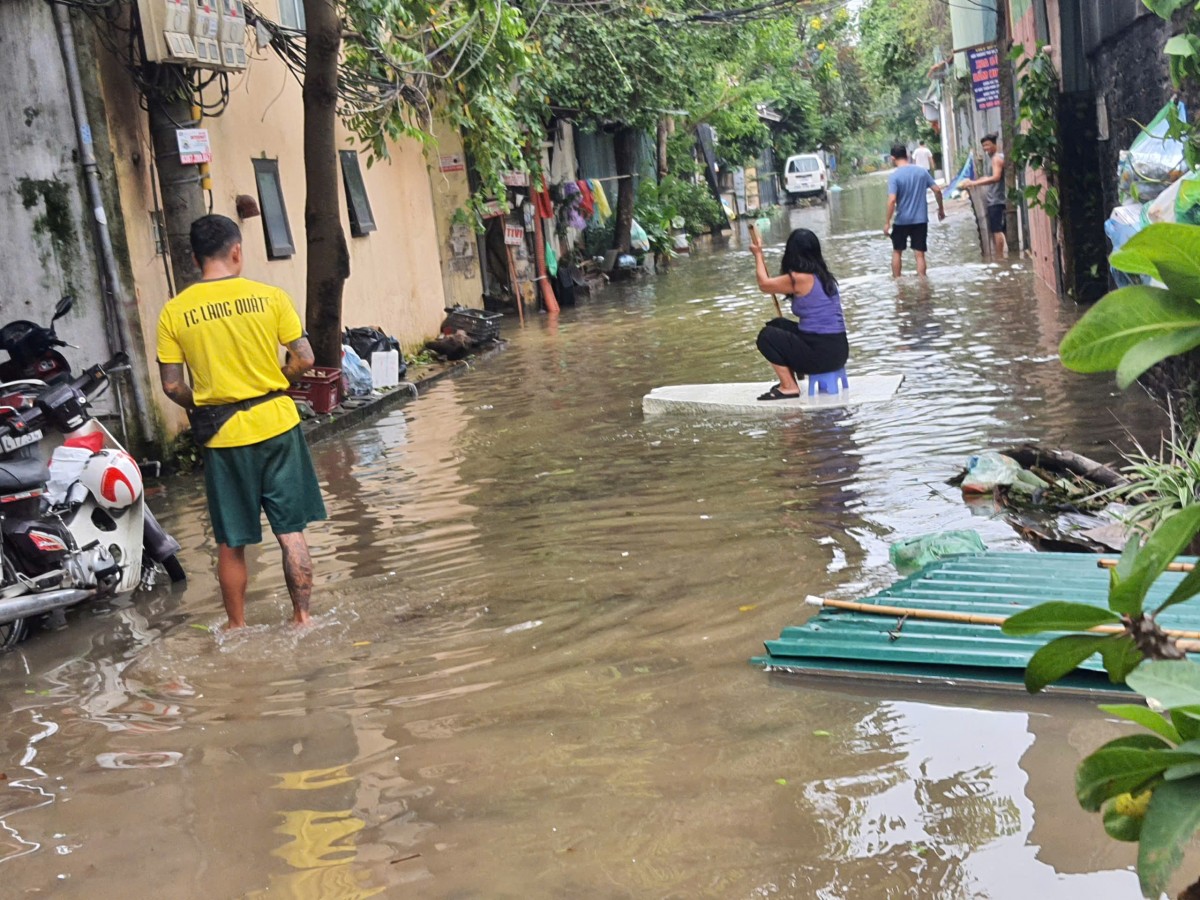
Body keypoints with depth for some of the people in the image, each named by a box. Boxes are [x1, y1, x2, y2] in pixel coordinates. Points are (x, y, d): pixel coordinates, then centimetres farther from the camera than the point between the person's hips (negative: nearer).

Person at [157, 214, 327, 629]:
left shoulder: (174, 312, -3)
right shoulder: (269, 297, -5)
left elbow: (172, 385, -4)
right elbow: (304, 359, -4)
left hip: (223, 437, 0)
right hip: (276, 424, 0)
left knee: (231, 541, 13)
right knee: (291, 531, 10)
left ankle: (236, 627, 25)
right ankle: (302, 618, 15)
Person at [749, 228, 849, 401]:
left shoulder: (800, 278, -15)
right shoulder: (822, 275, 10)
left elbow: (764, 284, 1)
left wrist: (758, 254, 14)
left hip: (822, 353, -9)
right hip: (836, 349, 9)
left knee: (767, 335, 2)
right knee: (777, 325, 20)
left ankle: (789, 387, 3)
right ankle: (788, 380, 23)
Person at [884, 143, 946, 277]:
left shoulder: (894, 176, -12)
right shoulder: (922, 171, 2)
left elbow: (892, 200, -20)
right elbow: (937, 190, 2)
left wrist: (887, 222, -16)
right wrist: (941, 208, 16)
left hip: (902, 220, -2)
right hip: (920, 219, 3)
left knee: (897, 251, 16)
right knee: (919, 254, 4)